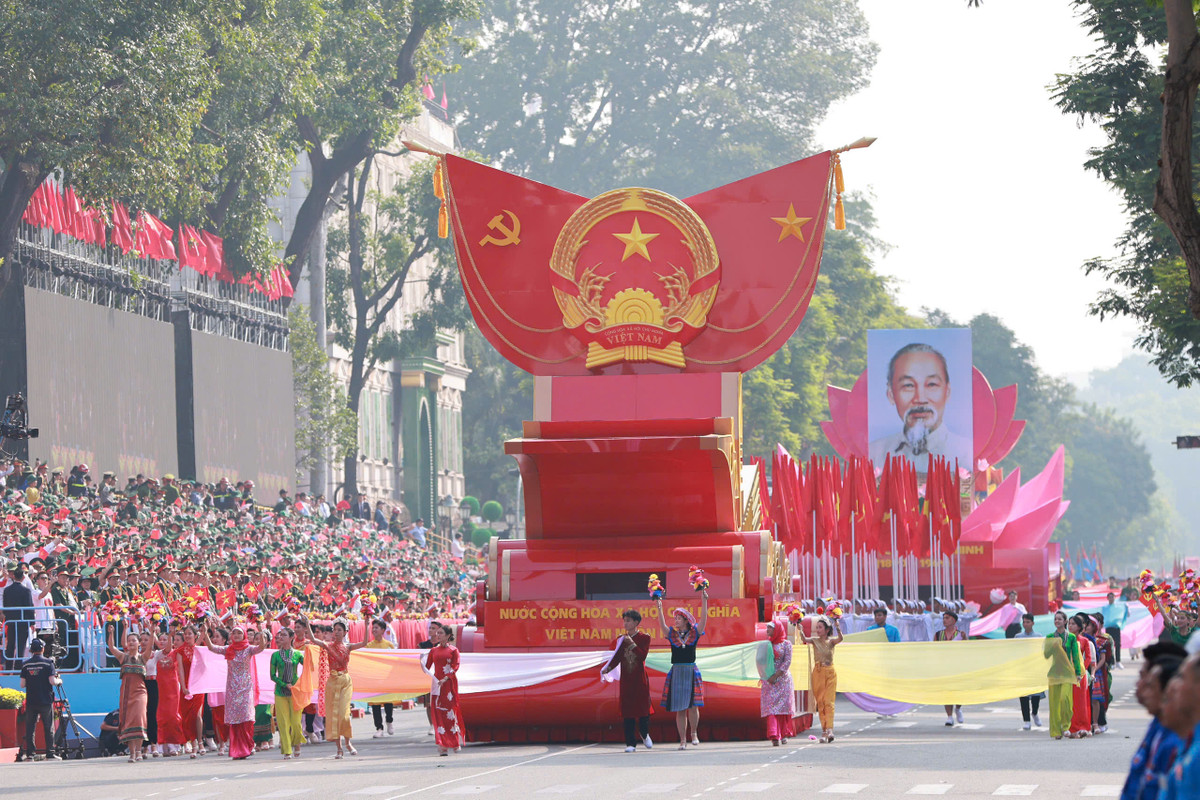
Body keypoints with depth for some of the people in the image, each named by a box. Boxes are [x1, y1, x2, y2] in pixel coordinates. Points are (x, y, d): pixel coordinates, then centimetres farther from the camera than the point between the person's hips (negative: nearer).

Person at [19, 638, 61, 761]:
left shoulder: (26, 664, 4)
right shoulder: (47, 663, -6)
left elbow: (22, 684, 4)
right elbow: (52, 681, -13)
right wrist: (59, 680, 8)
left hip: (30, 701, 3)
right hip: (45, 701, -3)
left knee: (30, 728, 6)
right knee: (48, 728, 3)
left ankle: (30, 753, 2)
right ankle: (50, 753, 1)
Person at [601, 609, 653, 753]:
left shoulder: (644, 638, -1)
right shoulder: (621, 639, 9)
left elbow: (642, 656, -12)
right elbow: (616, 658, 5)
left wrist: (632, 644, -17)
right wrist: (607, 668, -11)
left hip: (640, 679, -2)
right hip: (626, 680, 2)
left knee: (643, 708, -1)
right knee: (627, 710, -2)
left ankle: (644, 734, 27)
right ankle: (630, 743, 1)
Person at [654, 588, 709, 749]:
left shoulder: (694, 634, 5)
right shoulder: (672, 635, 8)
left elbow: (703, 620, -7)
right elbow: (662, 625, -7)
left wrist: (704, 601, -16)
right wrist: (659, 608, -18)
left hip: (691, 671, -2)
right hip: (676, 672, 2)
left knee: (693, 705, -12)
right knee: (680, 709, 2)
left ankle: (694, 733, 10)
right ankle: (682, 740, 6)